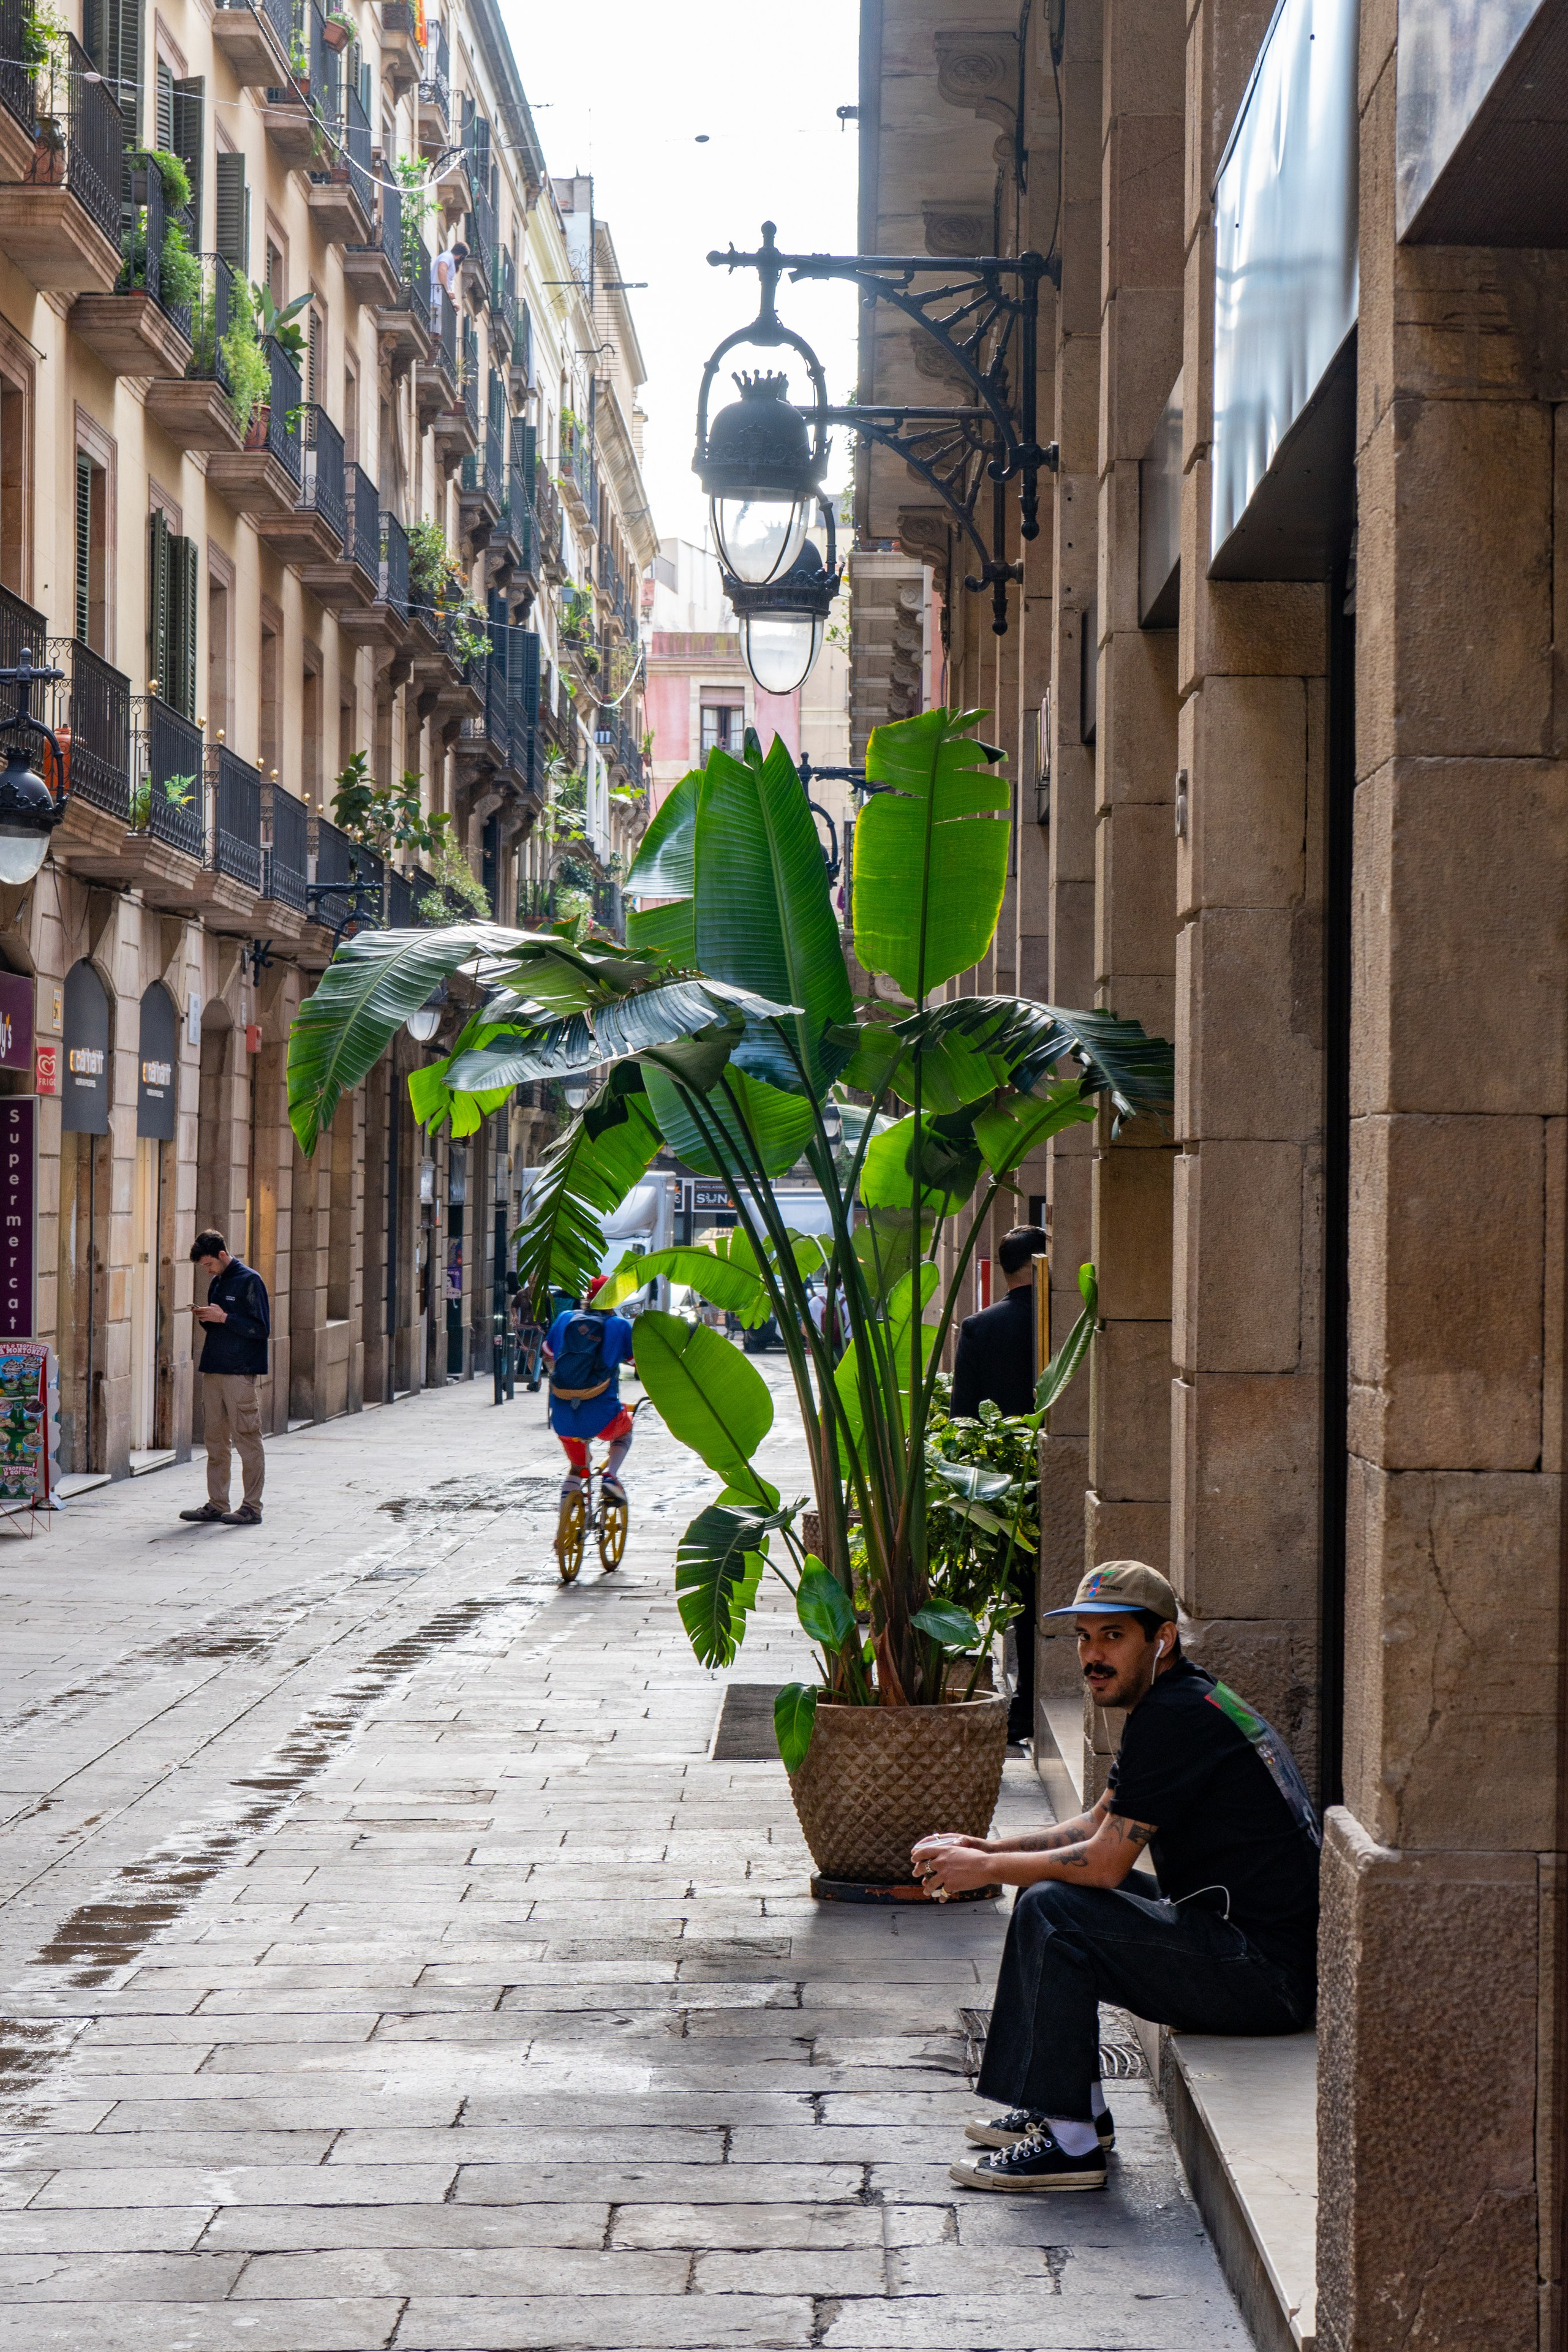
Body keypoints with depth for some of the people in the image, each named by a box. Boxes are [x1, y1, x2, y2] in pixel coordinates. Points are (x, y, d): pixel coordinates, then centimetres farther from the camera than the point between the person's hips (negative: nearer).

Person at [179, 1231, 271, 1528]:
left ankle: (252, 1508, -2)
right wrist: (206, 1319, 3)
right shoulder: (216, 1283, 16)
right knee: (215, 1439, 8)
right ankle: (217, 1504, 13)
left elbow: (261, 1328, -11)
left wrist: (224, 1318, -15)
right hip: (214, 1370, 8)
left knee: (247, 1438, -5)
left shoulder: (249, 1281, -7)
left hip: (240, 1372, -8)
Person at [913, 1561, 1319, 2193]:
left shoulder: (1176, 1717, -18)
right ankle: (1079, 2109, 18)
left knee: (1052, 1910, -19)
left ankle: (1070, 2143, -13)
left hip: (1268, 1970, -11)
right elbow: (1098, 1825, 21)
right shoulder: (1179, 1702, 14)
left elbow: (1105, 1861, -17)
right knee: (1055, 1891, 18)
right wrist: (986, 1849, 8)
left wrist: (986, 1869, -5)